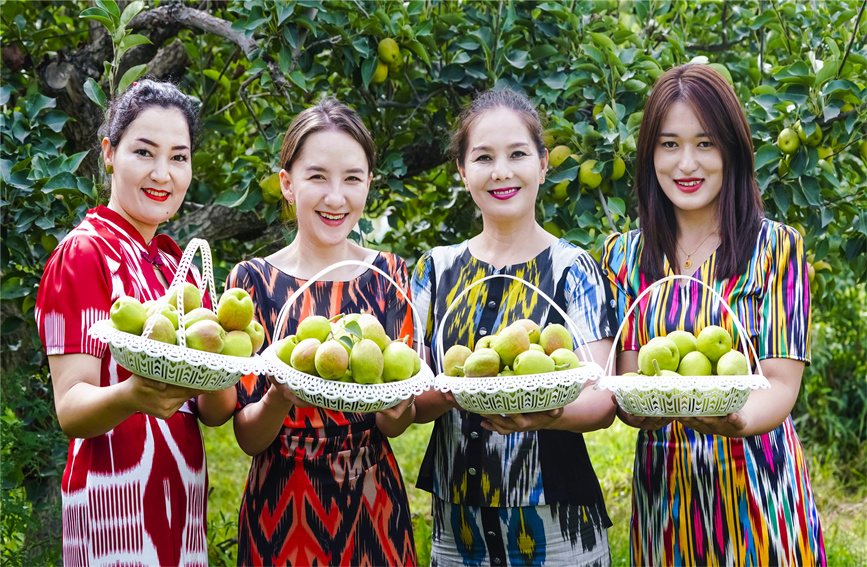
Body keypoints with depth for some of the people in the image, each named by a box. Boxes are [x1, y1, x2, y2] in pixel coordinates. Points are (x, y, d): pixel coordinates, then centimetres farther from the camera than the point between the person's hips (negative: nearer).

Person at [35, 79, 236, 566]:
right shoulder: (85, 252, -9)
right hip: (117, 500, -7)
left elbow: (215, 413, 7)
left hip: (182, 502, 7)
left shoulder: (175, 260, 13)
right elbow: (70, 407, -17)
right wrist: (132, 396, -37)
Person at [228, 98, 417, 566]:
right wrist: (279, 400, -29)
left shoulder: (390, 276, -1)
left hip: (374, 505, 2)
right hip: (284, 509, -2)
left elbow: (394, 428, -2)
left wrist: (396, 410, -24)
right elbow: (248, 437, -8)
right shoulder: (254, 280, -7)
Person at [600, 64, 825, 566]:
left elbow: (781, 384, -11)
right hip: (664, 488, 2)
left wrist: (738, 419, -33)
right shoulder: (626, 255, 3)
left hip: (757, 486, -2)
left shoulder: (777, 247, -5)